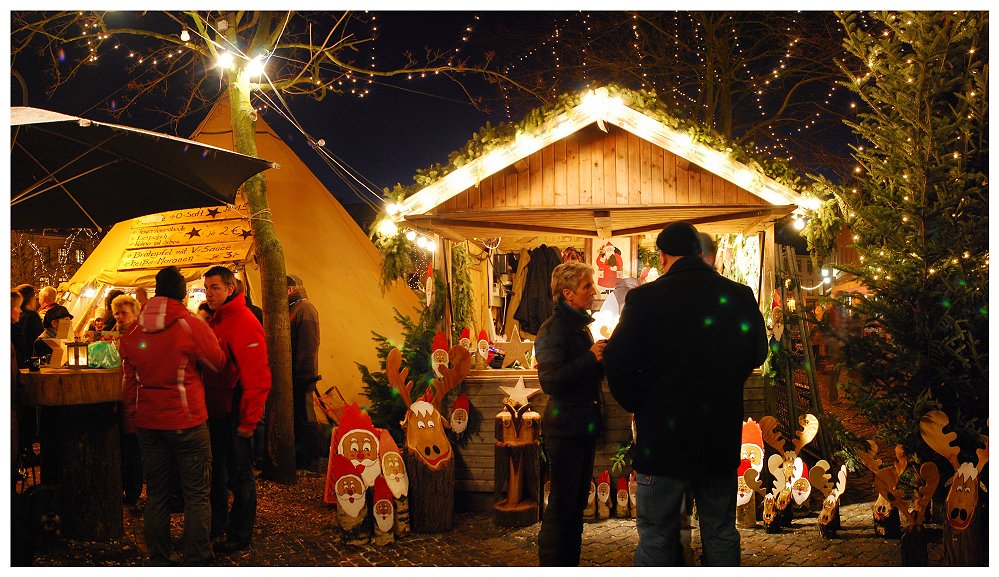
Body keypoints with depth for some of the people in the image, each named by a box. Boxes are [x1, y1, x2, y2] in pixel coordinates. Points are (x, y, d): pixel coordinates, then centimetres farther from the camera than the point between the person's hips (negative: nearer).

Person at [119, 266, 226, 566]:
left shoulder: (132, 332, 3)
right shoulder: (192, 325, -11)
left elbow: (127, 382, 9)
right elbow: (218, 362, 1)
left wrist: (131, 422, 17)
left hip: (148, 424, 5)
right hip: (186, 422, -5)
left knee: (156, 495, 12)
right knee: (196, 496, 3)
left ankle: (159, 561, 19)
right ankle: (196, 562, 3)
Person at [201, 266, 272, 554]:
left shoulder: (244, 322, -17)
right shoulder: (215, 321, 12)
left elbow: (258, 377, -21)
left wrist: (248, 420, -20)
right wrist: (207, 407, 14)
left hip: (235, 416, -9)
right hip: (216, 412, 9)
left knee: (240, 476, 3)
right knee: (216, 471, 18)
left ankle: (239, 535, 14)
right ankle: (217, 524, 32)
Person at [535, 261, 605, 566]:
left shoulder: (581, 327, 15)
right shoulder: (553, 329, -14)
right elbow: (550, 381, -25)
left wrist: (603, 358, 3)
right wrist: (591, 359, -24)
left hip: (585, 427, 9)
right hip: (565, 429, -9)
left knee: (577, 505, 16)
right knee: (561, 506, -4)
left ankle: (570, 565, 26)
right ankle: (551, 566, 6)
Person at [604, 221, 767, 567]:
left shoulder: (646, 298, -13)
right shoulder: (740, 297, 0)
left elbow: (617, 363, -13)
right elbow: (756, 355, 12)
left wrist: (638, 405, 4)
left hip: (662, 435, -4)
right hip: (721, 436, 4)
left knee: (656, 538, 5)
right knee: (721, 534, 16)